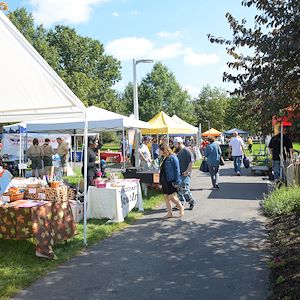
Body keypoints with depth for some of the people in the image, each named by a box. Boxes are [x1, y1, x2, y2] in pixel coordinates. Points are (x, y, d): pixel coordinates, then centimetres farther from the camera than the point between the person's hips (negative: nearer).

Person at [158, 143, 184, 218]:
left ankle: (181, 208, 15)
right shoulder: (163, 159, 13)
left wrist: (177, 182, -15)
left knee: (171, 197, -8)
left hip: (171, 181, -8)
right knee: (166, 197, 9)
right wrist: (160, 182, 18)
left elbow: (177, 170, -11)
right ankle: (169, 213, 18)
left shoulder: (172, 158, -10)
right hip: (164, 181, 8)